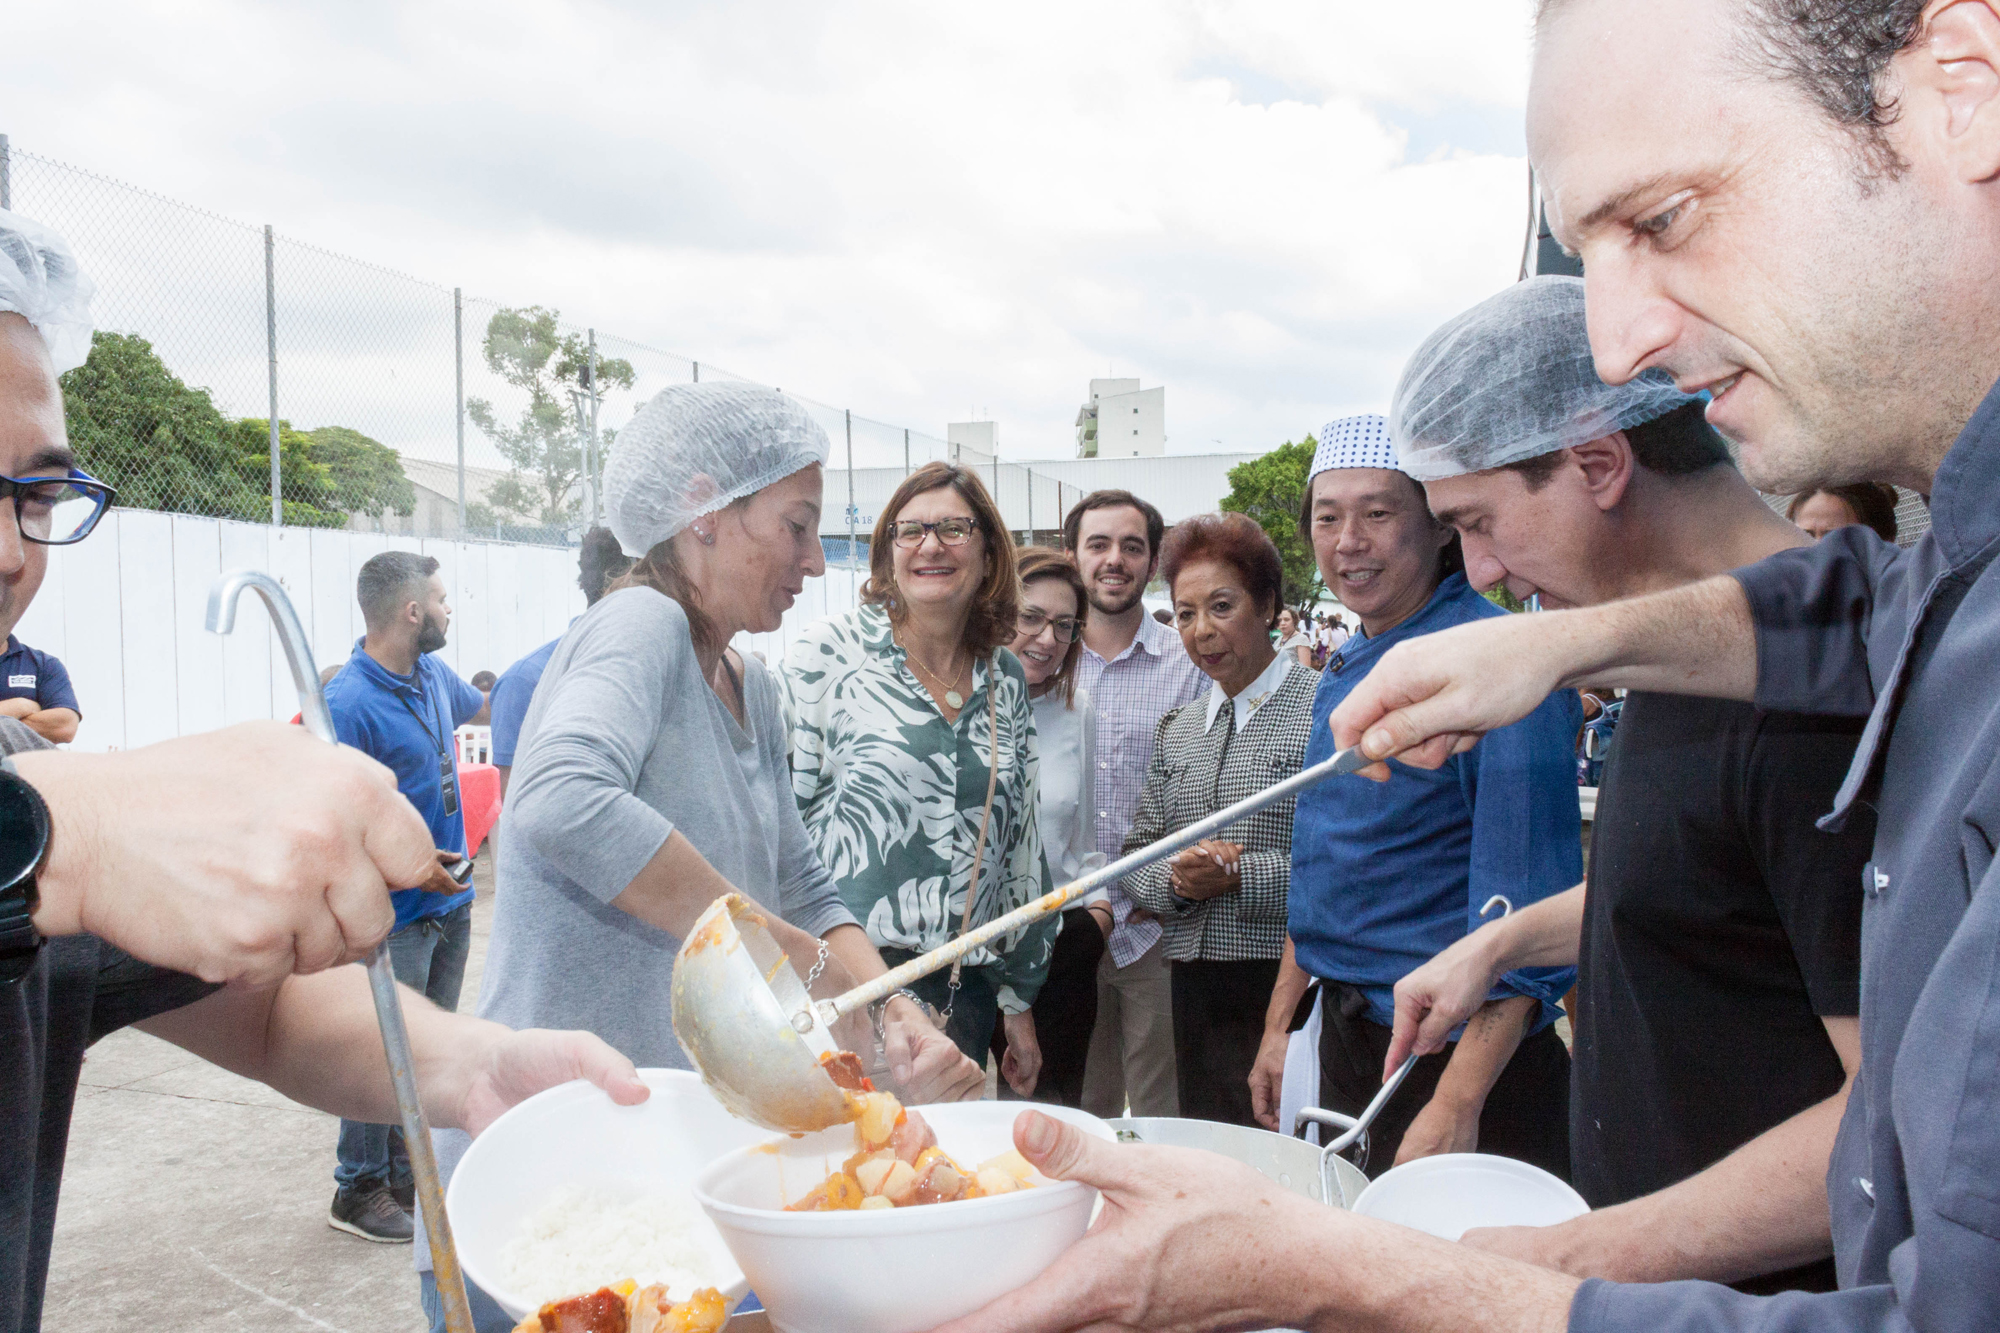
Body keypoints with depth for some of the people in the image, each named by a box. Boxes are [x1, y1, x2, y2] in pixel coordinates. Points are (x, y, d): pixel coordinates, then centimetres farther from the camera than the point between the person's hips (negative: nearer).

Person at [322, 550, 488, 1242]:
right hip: (393, 914, -8)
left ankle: (410, 1178, 31)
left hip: (449, 900, 8)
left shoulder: (432, 674, 5)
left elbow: (481, 704, 27)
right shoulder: (348, 703, -20)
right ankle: (358, 1191, 20)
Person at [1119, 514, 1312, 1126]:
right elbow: (1136, 856, 13)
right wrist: (1177, 878, -7)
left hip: (1291, 983, -5)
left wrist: (1239, 876, -18)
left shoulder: (1324, 709, -5)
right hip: (1195, 987, 5)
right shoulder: (1178, 729, 14)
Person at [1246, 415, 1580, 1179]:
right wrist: (1279, 1025, 15)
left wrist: (1457, 1104, -23)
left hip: (1460, 1054, -7)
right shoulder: (1341, 673, 8)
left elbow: (1528, 913, -21)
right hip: (1344, 1042, 8)